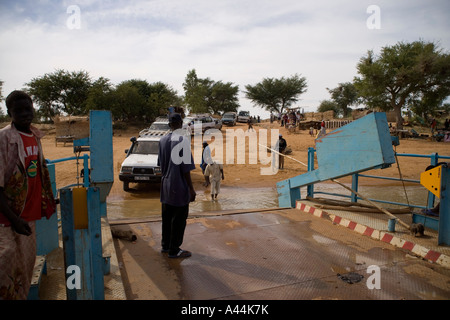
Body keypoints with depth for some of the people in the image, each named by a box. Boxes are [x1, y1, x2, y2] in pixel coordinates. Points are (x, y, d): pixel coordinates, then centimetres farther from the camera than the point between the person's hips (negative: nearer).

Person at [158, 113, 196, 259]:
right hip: (179, 186, -7)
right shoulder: (183, 140, -15)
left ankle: (165, 245, 30)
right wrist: (191, 189, -11)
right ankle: (174, 250, 13)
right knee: (179, 219, 4)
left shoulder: (163, 140, 6)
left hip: (166, 185, 7)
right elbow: (185, 167, -17)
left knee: (167, 217, 17)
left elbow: (161, 164, 14)